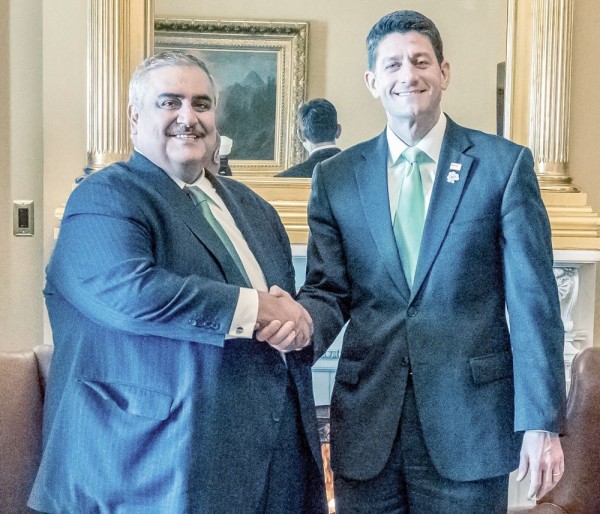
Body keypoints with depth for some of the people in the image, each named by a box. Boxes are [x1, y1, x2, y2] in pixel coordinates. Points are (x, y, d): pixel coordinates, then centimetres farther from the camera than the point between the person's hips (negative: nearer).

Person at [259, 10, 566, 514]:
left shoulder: (505, 164, -2)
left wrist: (542, 421, -6)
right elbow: (330, 289, 5)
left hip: (469, 418, -1)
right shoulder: (335, 177, 4)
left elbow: (533, 300, -4)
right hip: (367, 418, 2)